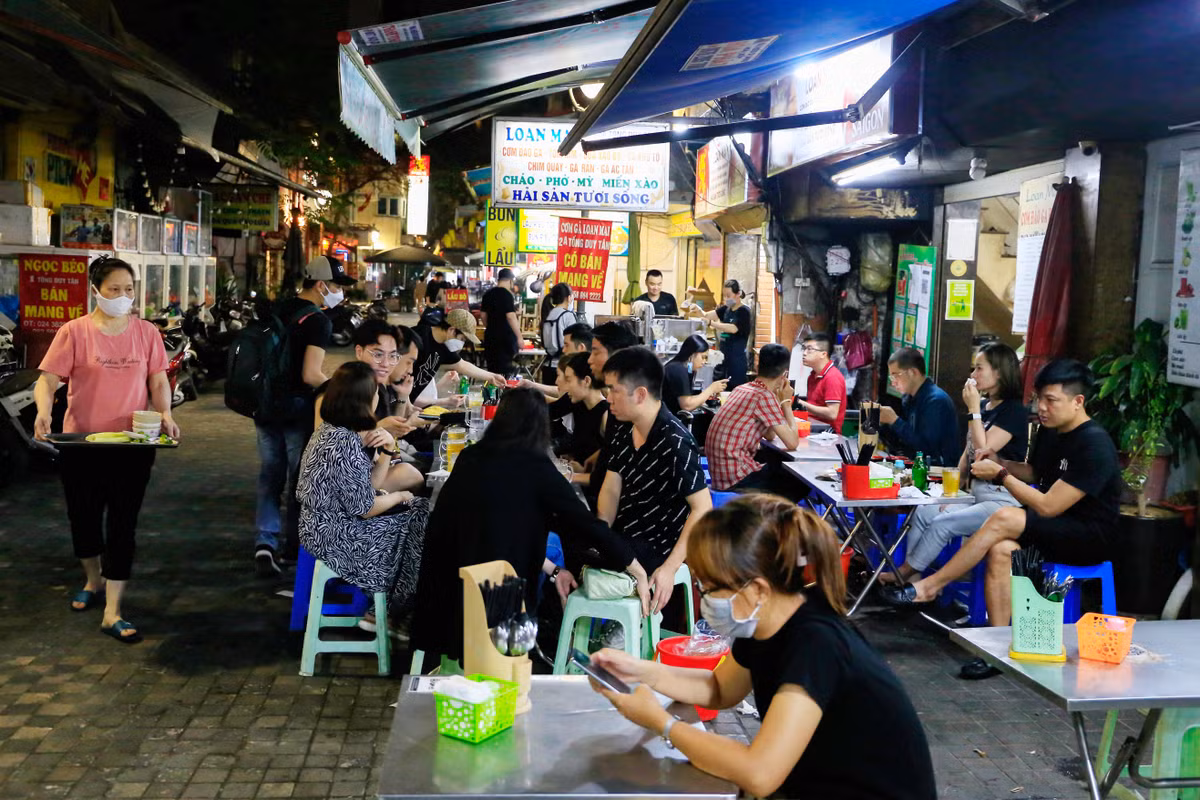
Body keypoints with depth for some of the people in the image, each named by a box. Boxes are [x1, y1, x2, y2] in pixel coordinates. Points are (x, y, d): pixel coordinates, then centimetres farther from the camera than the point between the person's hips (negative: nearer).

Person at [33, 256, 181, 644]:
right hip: (81, 442, 0)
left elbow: (159, 381, 5)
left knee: (123, 524, -1)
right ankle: (93, 582, 43)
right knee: (84, 517, 15)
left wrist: (165, 413, -14)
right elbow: (47, 379, -7)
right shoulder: (74, 332, -3)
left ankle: (112, 613, 3)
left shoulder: (146, 332, 3)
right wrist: (43, 411, -27)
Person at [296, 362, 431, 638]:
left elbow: (369, 486, 10)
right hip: (337, 540, -10)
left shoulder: (334, 430, 5)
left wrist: (387, 449, -5)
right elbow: (364, 508, -22)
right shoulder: (343, 443, -27)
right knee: (418, 527, -1)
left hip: (327, 526, 10)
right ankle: (401, 614, 18)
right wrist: (400, 496, -4)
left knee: (421, 509, 11)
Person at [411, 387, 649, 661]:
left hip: (443, 587, 5)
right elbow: (588, 525, -6)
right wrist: (641, 575, 5)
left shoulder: (470, 458, 6)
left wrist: (551, 570, 22)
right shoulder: (536, 467, -8)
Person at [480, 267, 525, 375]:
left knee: (491, 367, 13)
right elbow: (511, 317, -20)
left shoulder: (487, 294, 7)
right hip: (505, 336, -6)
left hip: (490, 335, 6)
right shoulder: (507, 294, -13)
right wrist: (519, 337, -18)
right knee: (504, 368, 0)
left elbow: (484, 315, 15)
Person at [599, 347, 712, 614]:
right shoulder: (622, 432, 4)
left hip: (656, 550, -8)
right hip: (623, 539, 8)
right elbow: (611, 490, 5)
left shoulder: (676, 443, -21)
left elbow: (703, 508, -23)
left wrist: (669, 568, -27)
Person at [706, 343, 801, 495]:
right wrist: (786, 402, -2)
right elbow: (793, 443, -13)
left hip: (722, 471, 9)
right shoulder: (765, 396, -15)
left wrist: (778, 400, 14)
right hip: (736, 477, -9)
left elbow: (769, 434, 20)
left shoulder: (743, 389, 11)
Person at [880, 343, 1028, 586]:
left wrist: (974, 410, -17)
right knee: (924, 513, -10)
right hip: (976, 493, 8)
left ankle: (903, 574, -11)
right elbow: (968, 453, 17)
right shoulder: (983, 405, 14)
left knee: (942, 524, -21)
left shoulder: (1014, 410, -12)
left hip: (1001, 500, -8)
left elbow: (983, 451, -19)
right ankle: (902, 568, -13)